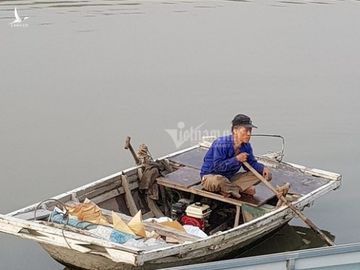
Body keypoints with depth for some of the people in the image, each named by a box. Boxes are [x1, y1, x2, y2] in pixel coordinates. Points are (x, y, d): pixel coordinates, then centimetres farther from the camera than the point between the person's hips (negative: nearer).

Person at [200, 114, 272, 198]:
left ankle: (228, 190, -17)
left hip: (229, 178, 7)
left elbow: (252, 163, 4)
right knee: (218, 180, -46)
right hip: (210, 176, -7)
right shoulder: (221, 144, -25)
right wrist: (236, 159, -29)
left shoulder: (246, 146, -2)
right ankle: (243, 189, -15)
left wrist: (263, 168, -16)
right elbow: (218, 166, -29)